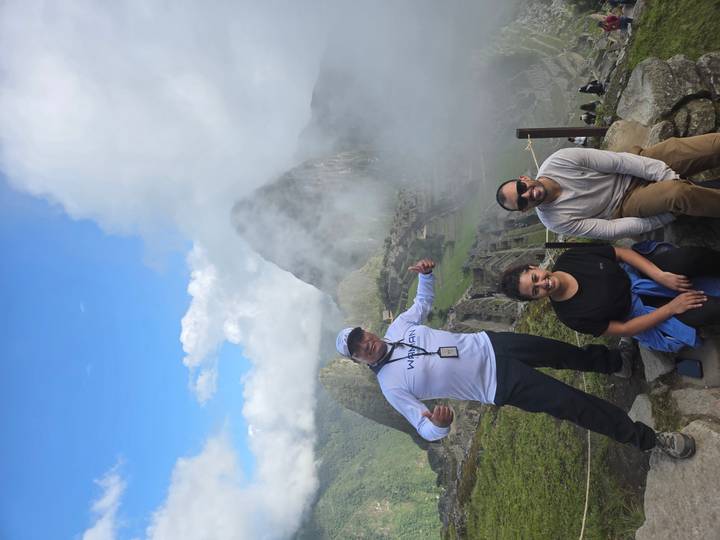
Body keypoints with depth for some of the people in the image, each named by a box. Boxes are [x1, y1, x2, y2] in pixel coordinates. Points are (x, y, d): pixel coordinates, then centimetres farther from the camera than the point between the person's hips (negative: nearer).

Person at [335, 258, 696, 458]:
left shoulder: (397, 328, 1)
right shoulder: (391, 385, -13)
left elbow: (424, 302, 18)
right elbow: (424, 428, -15)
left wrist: (426, 274, -2)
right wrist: (437, 426, -40)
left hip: (489, 345, 5)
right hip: (498, 386, -5)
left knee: (566, 353, 12)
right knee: (569, 403, -11)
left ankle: (616, 361, 43)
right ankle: (647, 439, 3)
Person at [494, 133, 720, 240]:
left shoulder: (558, 161, -16)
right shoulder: (556, 220, -18)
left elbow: (618, 161, -14)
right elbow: (611, 230, -16)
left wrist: (667, 176, -21)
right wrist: (669, 215, -19)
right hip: (625, 203, -2)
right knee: (680, 194, -34)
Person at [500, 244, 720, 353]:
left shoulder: (570, 258, -15)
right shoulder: (570, 315, -22)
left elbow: (622, 252, -8)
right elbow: (625, 329, -17)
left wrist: (661, 276, -20)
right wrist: (672, 307, -20)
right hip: (639, 310, -3)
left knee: (692, 257, -24)